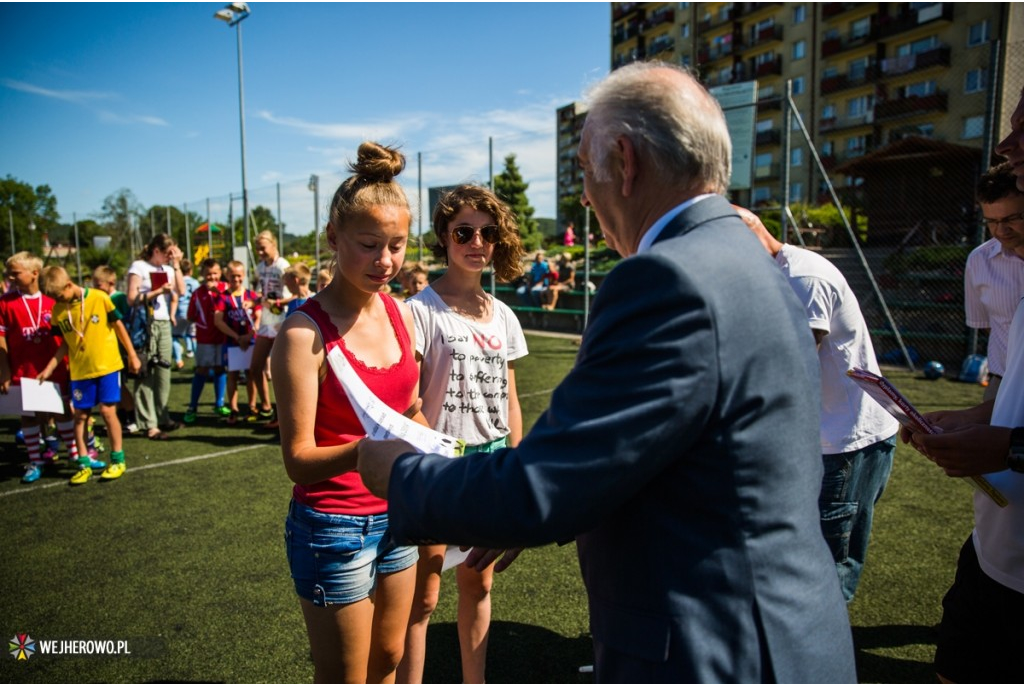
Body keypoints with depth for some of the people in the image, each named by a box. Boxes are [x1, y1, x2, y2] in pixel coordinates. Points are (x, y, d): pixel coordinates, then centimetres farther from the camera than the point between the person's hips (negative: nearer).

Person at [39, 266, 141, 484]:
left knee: (107, 410, -4)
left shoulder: (99, 298, -10)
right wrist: (49, 368, 0)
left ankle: (118, 460, 11)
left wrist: (132, 355, 1)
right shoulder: (58, 311, 1)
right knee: (80, 415, 6)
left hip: (107, 366, -4)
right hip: (80, 371, 4)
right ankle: (84, 464, 17)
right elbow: (65, 344, 10)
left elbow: (118, 326, -1)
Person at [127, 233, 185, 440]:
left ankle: (162, 417, 16)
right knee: (145, 374, -5)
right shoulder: (139, 267, -3)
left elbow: (181, 291, 1)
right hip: (145, 325, -6)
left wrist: (176, 265, 2)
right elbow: (132, 298, -10)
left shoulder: (167, 269, 15)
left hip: (164, 324, 6)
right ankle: (149, 424, -3)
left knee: (163, 372, 8)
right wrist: (158, 291, -15)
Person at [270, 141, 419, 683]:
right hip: (334, 529, -6)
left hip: (396, 515, 6)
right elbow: (298, 459, -20)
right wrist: (362, 451, -36)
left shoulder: (399, 313, 0)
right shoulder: (304, 332, -19)